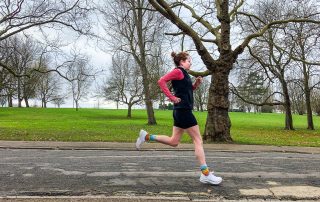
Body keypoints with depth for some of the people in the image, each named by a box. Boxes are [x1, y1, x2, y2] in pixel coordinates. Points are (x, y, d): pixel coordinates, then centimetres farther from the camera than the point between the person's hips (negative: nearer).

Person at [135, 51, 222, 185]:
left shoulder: (183, 74, 20)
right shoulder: (178, 71, -8)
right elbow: (161, 81, -19)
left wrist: (195, 85, 11)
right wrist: (171, 97, -21)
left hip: (181, 111, 10)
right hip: (183, 110, -10)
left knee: (174, 142, 13)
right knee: (198, 140, -6)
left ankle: (146, 136, 15)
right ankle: (206, 175, -2)